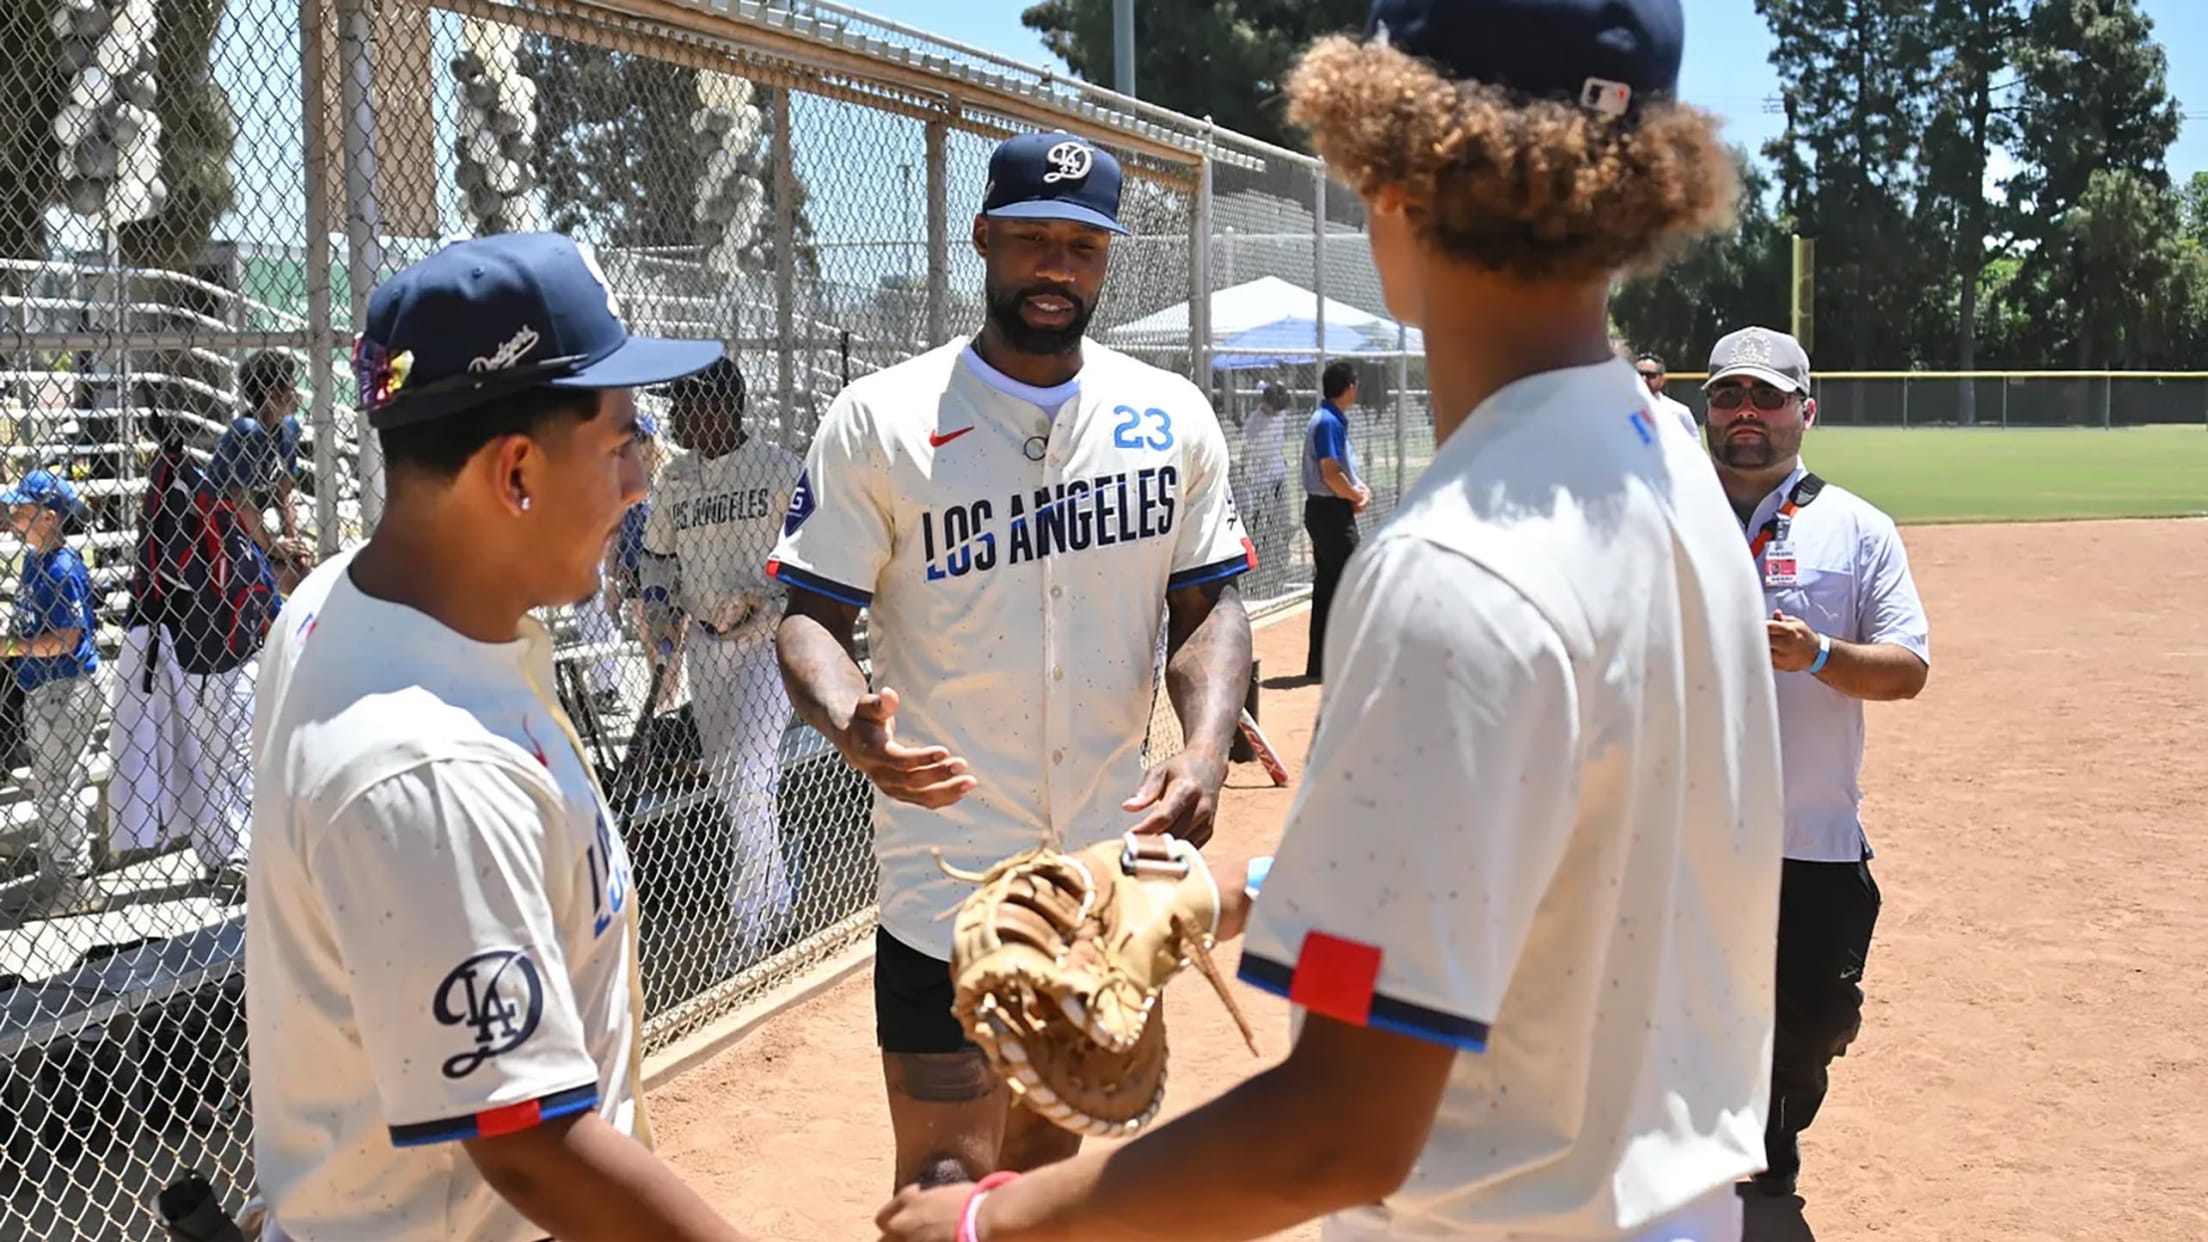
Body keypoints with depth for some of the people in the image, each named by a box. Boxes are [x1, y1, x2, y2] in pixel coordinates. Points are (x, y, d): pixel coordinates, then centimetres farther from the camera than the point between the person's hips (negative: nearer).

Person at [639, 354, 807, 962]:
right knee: (725, 779, 14)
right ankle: (776, 894, 33)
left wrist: (776, 600, -20)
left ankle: (752, 917, -3)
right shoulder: (675, 477, 7)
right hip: (703, 643, 7)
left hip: (767, 639, -6)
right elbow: (658, 552, 19)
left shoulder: (780, 468, -10)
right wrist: (657, 600, 2)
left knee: (746, 778, -13)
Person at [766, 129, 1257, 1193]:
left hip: (1113, 861, 4)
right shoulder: (880, 418, -5)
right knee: (947, 1178, -4)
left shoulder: (1171, 418, 4)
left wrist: (1205, 751, -12)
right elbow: (814, 611, -5)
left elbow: (1208, 604, 7)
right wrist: (849, 723, -27)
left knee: (1048, 1151, 17)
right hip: (947, 870, -3)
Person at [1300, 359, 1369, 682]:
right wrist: (1358, 497, -8)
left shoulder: (1335, 420, 14)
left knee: (1327, 586, 12)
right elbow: (1331, 474, -22)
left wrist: (1362, 489, 2)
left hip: (1328, 512, 10)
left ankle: (1320, 663, 16)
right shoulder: (1329, 421, -16)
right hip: (1331, 511, -10)